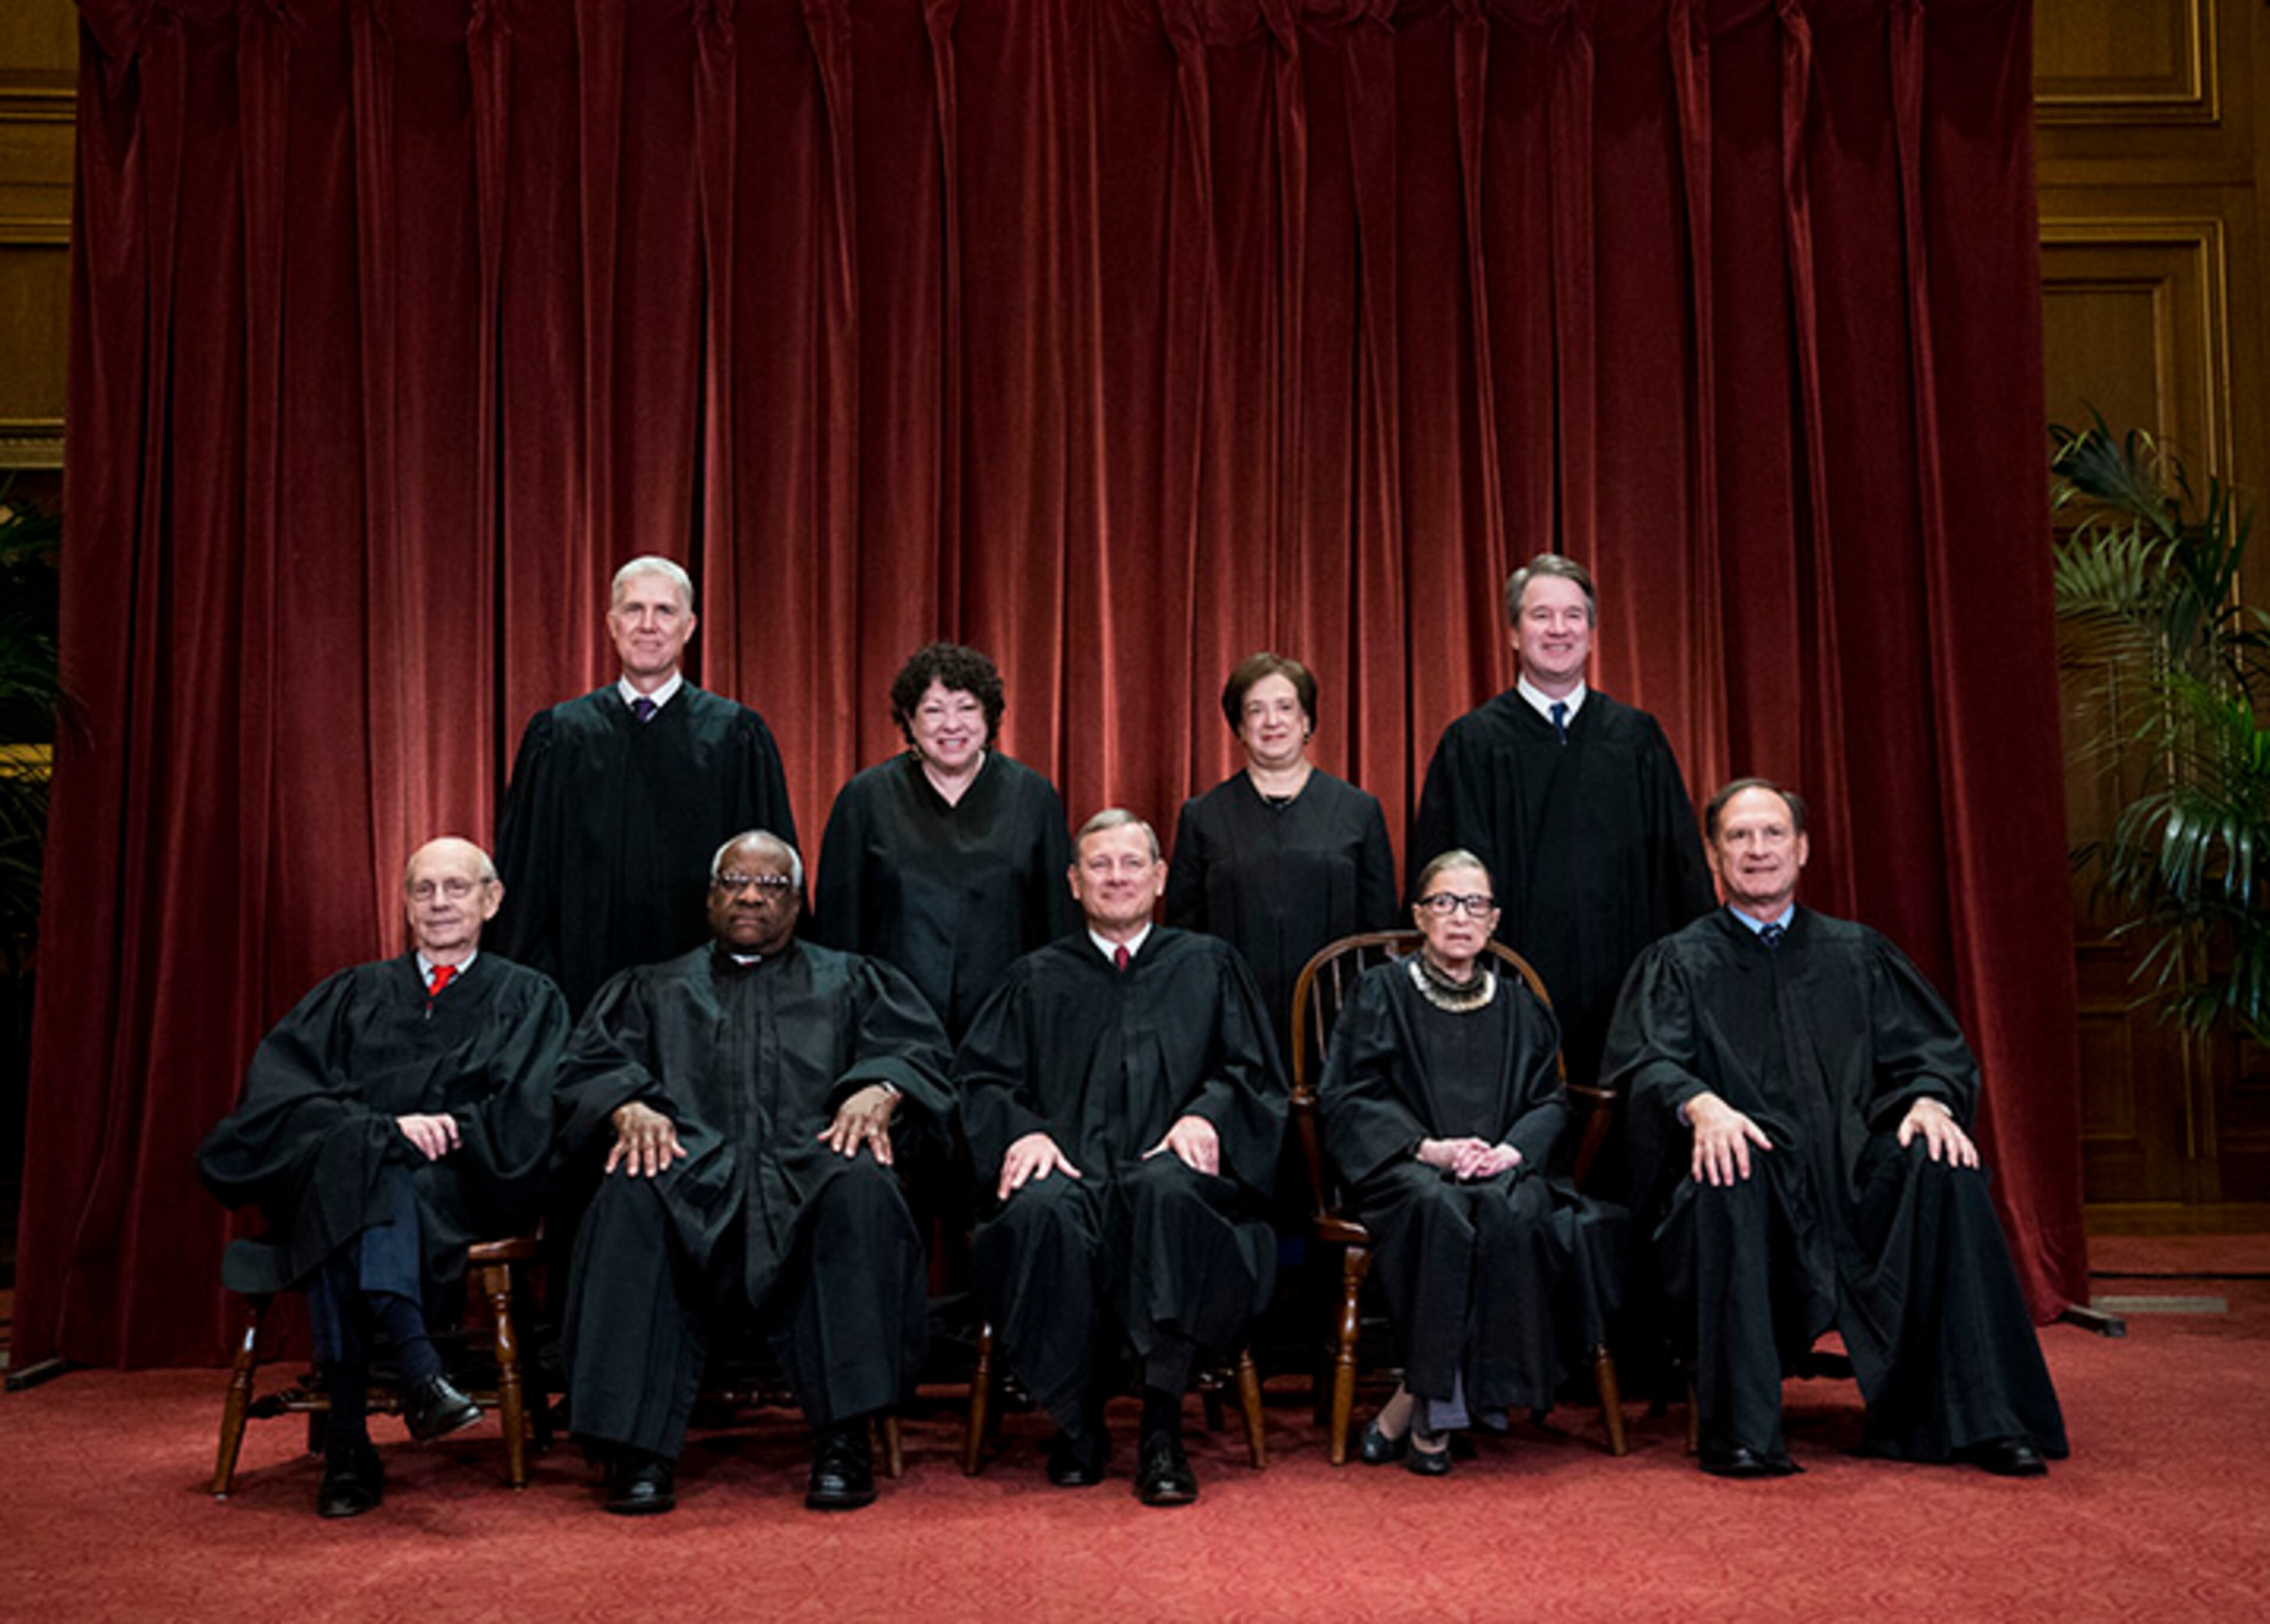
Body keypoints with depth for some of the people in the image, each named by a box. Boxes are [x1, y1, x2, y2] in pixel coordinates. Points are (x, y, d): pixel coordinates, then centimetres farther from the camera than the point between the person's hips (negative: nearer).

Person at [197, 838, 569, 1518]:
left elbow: (523, 1124, 4)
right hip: (336, 1175, 2)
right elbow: (277, 1089, 5)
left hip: (458, 1189, -2)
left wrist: (447, 1131, -13)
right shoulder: (355, 994, 24)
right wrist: (386, 1128, -11)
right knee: (349, 1153, -34)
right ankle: (418, 1369, -43)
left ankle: (349, 1442, -42)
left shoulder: (526, 998, 18)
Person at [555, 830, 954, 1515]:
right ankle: (640, 1448, -34)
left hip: (807, 1169, 0)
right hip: (692, 1170, 1)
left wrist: (878, 1092, -13)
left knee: (861, 1189, -36)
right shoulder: (652, 990, 30)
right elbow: (589, 1066, 13)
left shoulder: (851, 981, 27)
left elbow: (916, 1048, 11)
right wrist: (630, 1107, -11)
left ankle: (846, 1440, -34)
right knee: (630, 1202, -35)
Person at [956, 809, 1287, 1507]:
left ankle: (1162, 1433, -34)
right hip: (1071, 1171, 1)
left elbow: (1252, 1072, 14)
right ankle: (1078, 1425, -19)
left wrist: (1206, 1114, -8)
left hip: (1168, 1170, 0)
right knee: (1044, 1209, -36)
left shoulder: (1208, 965, 22)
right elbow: (981, 1077, 14)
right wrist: (1022, 1131, -8)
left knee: (1168, 1190, -38)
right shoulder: (1038, 978, 23)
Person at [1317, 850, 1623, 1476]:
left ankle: (1412, 1409, -27)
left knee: (1513, 1213, -34)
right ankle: (1435, 1410, -27)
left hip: (1503, 1168, 2)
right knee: (1442, 1209, -37)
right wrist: (1427, 1147, -13)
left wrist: (1512, 1149, -9)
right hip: (1405, 1168, -2)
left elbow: (1550, 1101, 14)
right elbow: (1345, 1097, 1)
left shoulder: (1519, 1006, 21)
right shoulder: (1383, 992, 11)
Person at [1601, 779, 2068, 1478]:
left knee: (1942, 1167, -27)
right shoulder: (1679, 962, 13)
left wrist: (1931, 1101, -13)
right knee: (1728, 1178, -36)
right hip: (1751, 1181, -2)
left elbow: (1932, 1051, 12)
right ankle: (1740, 1432, -32)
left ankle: (1979, 1419, -23)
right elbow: (1645, 1060, -5)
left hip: (1856, 1176, 3)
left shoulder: (1858, 954, 22)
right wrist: (1700, 1105, -27)